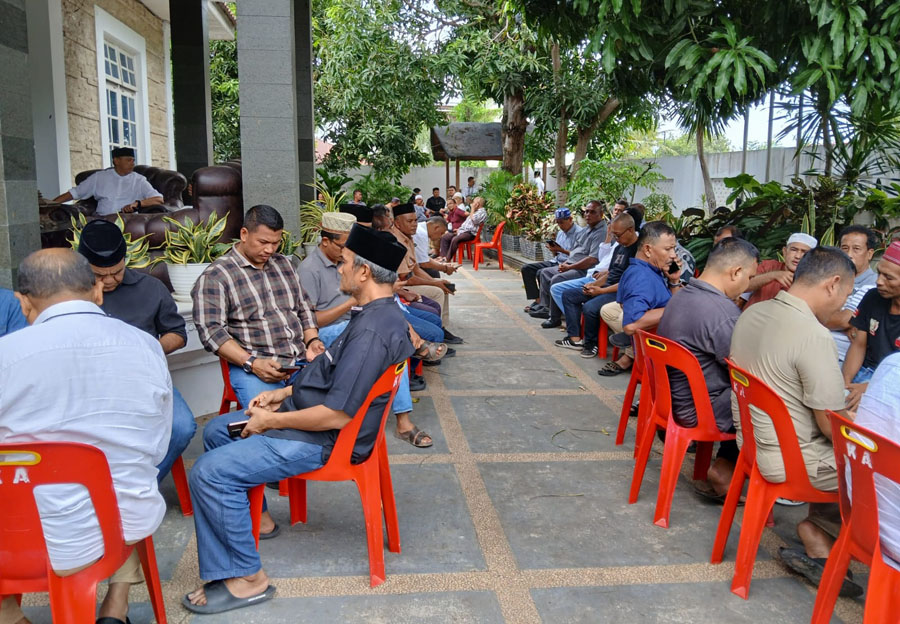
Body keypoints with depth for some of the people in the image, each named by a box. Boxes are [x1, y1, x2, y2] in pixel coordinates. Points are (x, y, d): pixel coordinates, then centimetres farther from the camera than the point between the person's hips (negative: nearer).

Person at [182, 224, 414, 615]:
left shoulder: (372, 331, -28)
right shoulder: (380, 313, 5)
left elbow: (337, 415, -29)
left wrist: (271, 421, -15)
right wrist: (287, 392, 9)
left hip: (325, 440, -11)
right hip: (312, 414, 11)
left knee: (209, 472, -17)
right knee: (216, 431, 20)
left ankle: (245, 578, -3)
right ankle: (249, 516, 32)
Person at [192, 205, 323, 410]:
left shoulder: (284, 264, 20)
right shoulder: (215, 276, 0)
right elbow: (211, 331, -8)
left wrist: (312, 341, 5)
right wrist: (251, 363, -18)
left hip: (302, 361, 6)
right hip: (253, 367, -5)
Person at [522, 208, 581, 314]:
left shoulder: (579, 232, -10)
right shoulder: (560, 233, 17)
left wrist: (561, 250, -23)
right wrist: (553, 250, -4)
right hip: (555, 261, 9)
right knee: (527, 269, -1)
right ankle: (537, 299, -5)